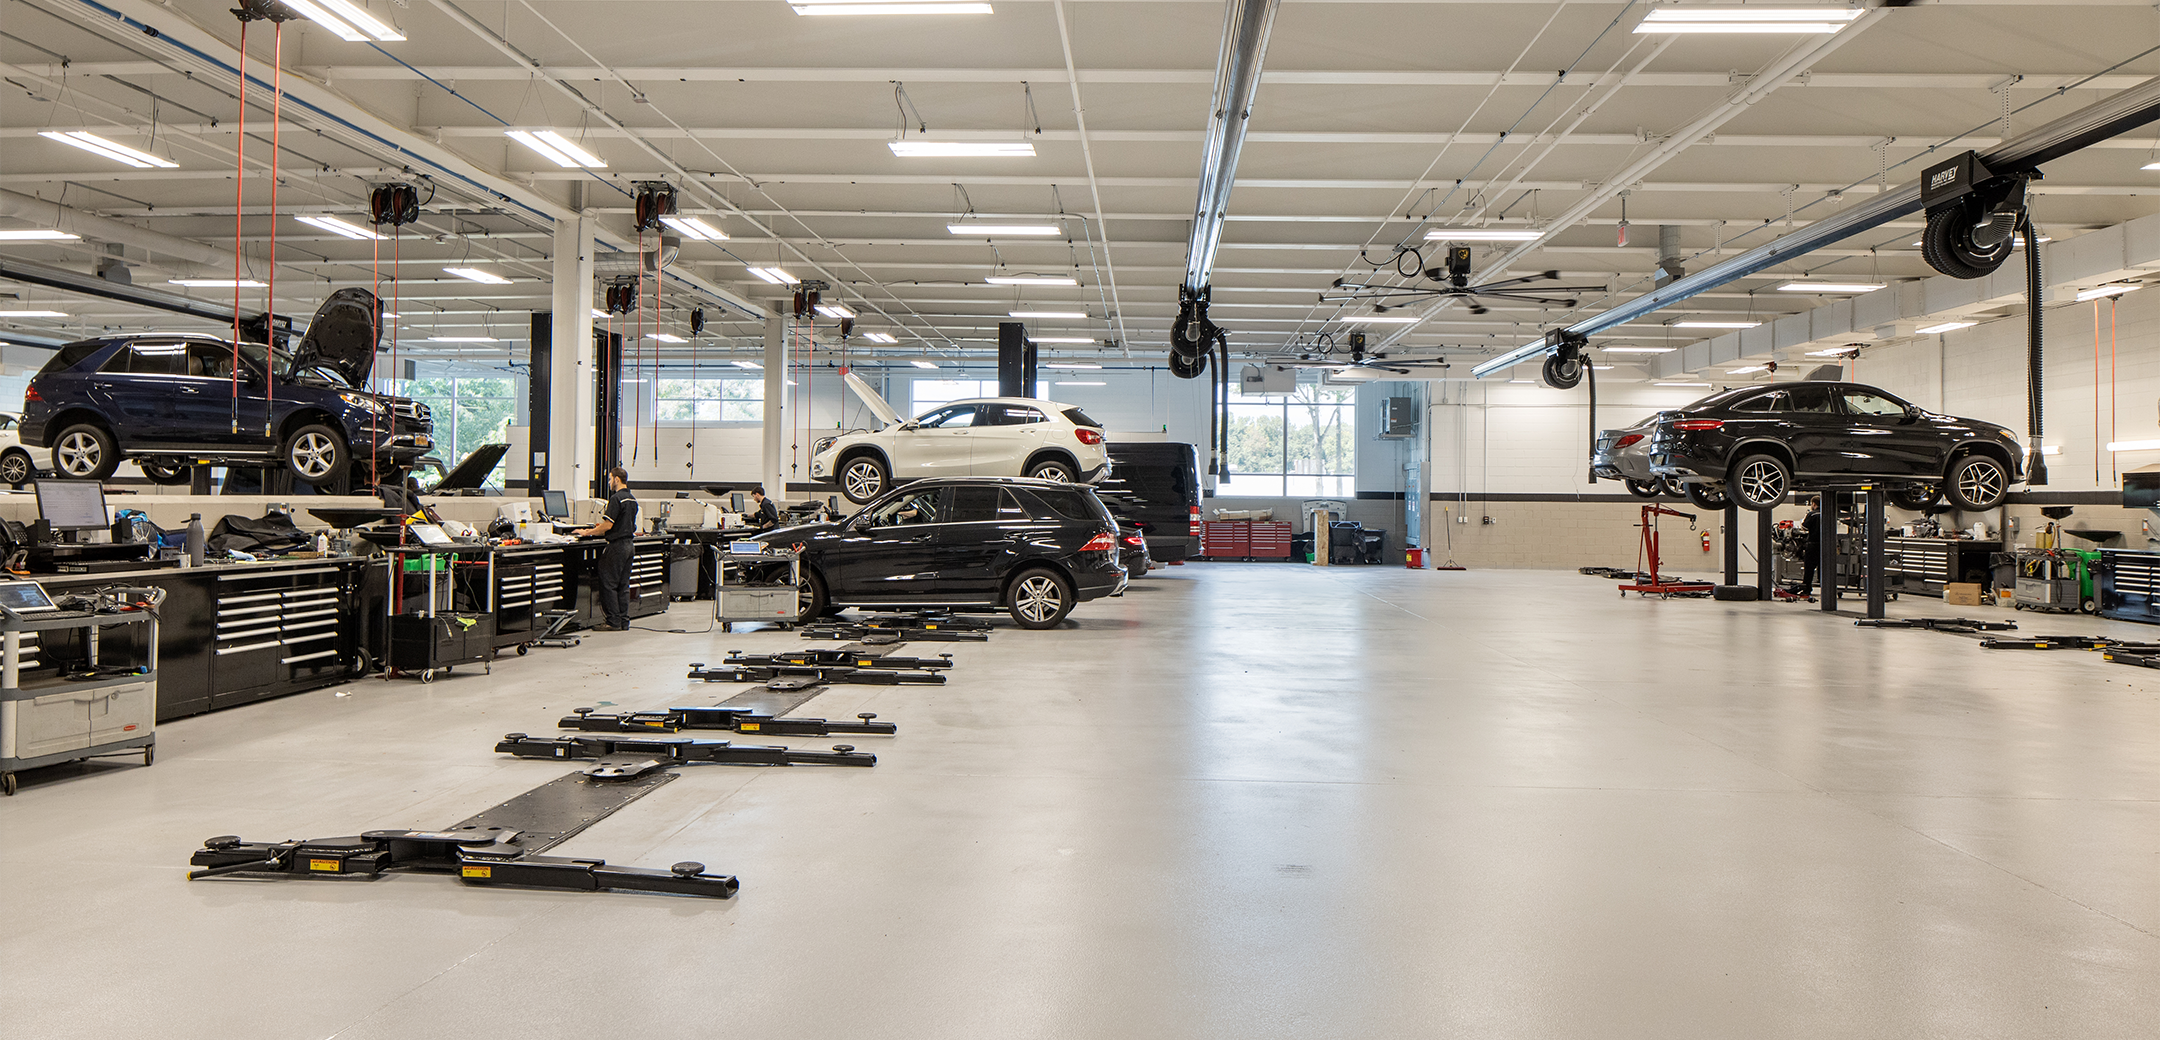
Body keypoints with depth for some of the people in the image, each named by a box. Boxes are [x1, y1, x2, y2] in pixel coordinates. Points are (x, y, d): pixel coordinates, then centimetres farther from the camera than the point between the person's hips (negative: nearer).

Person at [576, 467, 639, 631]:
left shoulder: (616, 499, -14)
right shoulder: (632, 500, 13)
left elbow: (608, 525, -18)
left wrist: (588, 533, -6)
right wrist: (601, 528, 26)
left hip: (617, 546, -9)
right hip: (629, 545, 9)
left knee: (608, 584, -3)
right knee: (623, 585, 10)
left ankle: (614, 622, -4)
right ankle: (624, 622, 10)